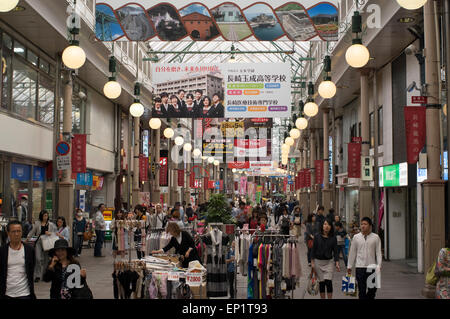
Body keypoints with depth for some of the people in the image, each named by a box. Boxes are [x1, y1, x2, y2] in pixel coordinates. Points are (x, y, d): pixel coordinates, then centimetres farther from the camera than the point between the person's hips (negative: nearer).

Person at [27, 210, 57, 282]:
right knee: (38, 258, -9)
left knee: (46, 259, 6)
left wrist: (50, 233, -14)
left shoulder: (50, 224, 5)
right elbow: (32, 232, 9)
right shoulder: (37, 223, 4)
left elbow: (54, 233, 5)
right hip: (39, 242, -1)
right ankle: (37, 275, -1)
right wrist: (28, 237, -1)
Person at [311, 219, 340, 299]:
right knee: (321, 282, 5)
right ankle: (322, 298, 15)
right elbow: (313, 250, 2)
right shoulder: (317, 237, -1)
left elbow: (335, 252, -1)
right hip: (318, 261, 1)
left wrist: (337, 264, -12)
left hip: (329, 262, -1)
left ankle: (330, 298, -3)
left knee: (328, 282, -12)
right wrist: (312, 263, -3)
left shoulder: (333, 238, 0)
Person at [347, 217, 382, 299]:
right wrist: (349, 266, 9)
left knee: (373, 288, 7)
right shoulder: (356, 237, 4)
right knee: (362, 289, 1)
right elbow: (352, 252, 9)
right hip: (360, 267, 0)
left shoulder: (375, 237, 2)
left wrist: (379, 265, -9)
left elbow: (378, 252, 1)